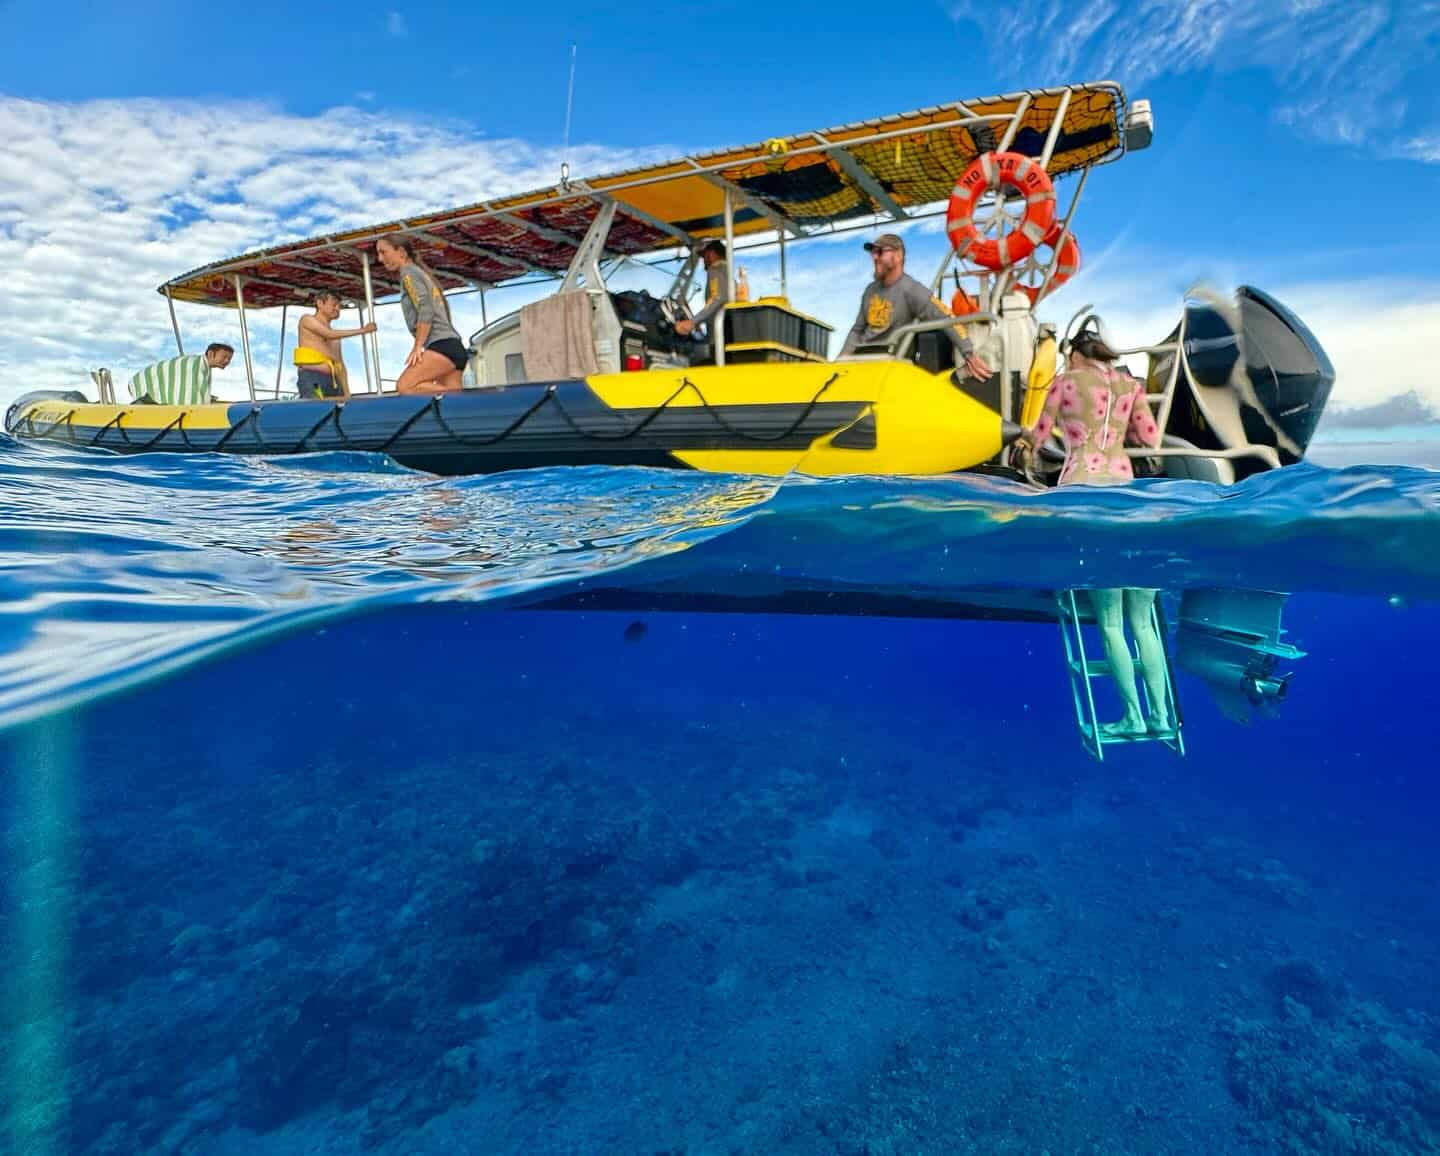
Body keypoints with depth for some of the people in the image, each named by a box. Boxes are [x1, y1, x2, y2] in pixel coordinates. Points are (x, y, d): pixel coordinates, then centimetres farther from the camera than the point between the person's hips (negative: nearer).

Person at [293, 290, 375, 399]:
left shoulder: (336, 337, 26)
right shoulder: (307, 319, 9)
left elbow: (340, 365, 22)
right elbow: (329, 334, -7)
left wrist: (346, 393, 9)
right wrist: (362, 330, -6)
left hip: (333, 381, 6)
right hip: (312, 379, -6)